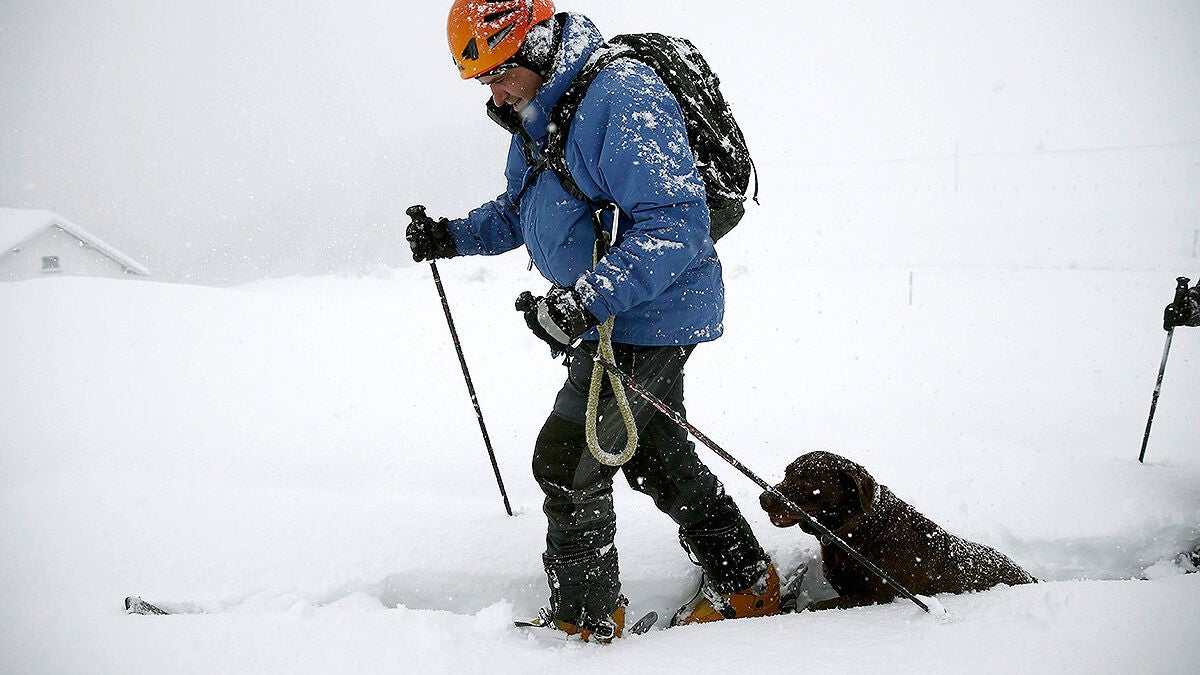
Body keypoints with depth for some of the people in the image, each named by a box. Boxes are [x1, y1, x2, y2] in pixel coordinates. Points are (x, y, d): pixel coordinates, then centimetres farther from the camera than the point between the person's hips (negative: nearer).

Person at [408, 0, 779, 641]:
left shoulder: (623, 97, -25)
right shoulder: (537, 118, 7)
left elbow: (675, 221, -32)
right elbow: (516, 213, 22)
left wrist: (586, 301, -38)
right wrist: (454, 236, 4)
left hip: (648, 317, -10)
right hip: (607, 313, 10)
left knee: (567, 462, -7)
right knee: (657, 455, 20)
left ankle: (585, 619, 10)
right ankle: (747, 587, 34)